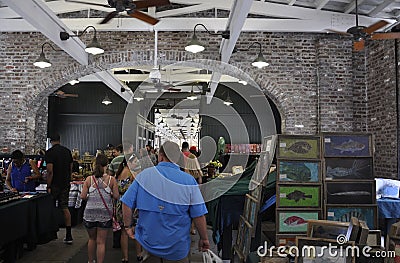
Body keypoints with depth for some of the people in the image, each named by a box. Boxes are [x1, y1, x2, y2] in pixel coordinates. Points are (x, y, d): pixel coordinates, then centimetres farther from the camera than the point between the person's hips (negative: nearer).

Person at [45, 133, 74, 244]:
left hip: (55, 185, -5)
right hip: (66, 184, 5)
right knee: (65, 208, 7)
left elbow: (50, 171, -17)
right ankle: (68, 235, 4)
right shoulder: (67, 151, 7)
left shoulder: (50, 152, -11)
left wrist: (48, 186, -12)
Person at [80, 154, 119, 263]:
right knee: (101, 242, 6)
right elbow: (116, 196, -7)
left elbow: (83, 196, -5)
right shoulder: (111, 179, -7)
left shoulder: (89, 179, -3)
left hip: (90, 212, 2)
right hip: (105, 213, -2)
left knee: (92, 239, 22)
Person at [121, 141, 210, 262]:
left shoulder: (144, 175, -8)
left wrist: (128, 226, 9)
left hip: (149, 242, 1)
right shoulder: (189, 181, -13)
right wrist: (204, 239, 2)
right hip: (177, 248, 0)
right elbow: (199, 215, -11)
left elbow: (127, 203, -5)